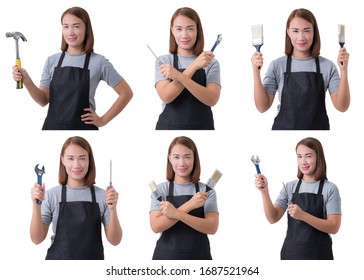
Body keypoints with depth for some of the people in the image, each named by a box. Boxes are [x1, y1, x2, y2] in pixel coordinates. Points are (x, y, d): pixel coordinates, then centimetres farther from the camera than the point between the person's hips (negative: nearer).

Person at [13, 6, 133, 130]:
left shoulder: (98, 62, -6)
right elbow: (44, 100, 4)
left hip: (83, 128, -3)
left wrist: (103, 120, -3)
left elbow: (126, 93, -1)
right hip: (53, 126, 3)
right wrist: (26, 81, -12)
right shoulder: (52, 61, 5)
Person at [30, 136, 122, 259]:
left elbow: (114, 240, -3)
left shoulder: (102, 195, -2)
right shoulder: (52, 195, -2)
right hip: (58, 257, 0)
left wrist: (112, 209, -17)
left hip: (93, 257, 1)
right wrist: (36, 206, -16)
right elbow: (37, 239, -4)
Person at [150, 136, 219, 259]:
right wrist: (189, 206, -20)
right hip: (166, 254, 0)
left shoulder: (206, 191, -1)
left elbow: (212, 227, -13)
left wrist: (177, 214, -23)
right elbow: (156, 226, -12)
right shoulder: (160, 190, 0)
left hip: (198, 254, 0)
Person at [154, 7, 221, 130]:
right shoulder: (163, 61, 0)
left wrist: (180, 76, -26)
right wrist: (194, 66, -21)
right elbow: (166, 96, -16)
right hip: (169, 126, 0)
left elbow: (212, 99, -16)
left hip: (203, 126, 0)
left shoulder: (210, 62, -1)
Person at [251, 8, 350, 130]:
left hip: (318, 127, 0)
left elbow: (342, 106, -9)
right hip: (284, 126, 0)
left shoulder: (327, 66, -3)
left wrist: (343, 70, -18)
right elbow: (262, 106, -6)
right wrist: (256, 72, -16)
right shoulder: (277, 65, -3)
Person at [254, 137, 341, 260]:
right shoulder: (289, 187, 5)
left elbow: (334, 227, -13)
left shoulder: (330, 189, -6)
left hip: (318, 254, -3)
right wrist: (264, 191, -19)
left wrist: (303, 215, -25)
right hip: (291, 251, 3)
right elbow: (273, 218, -4)